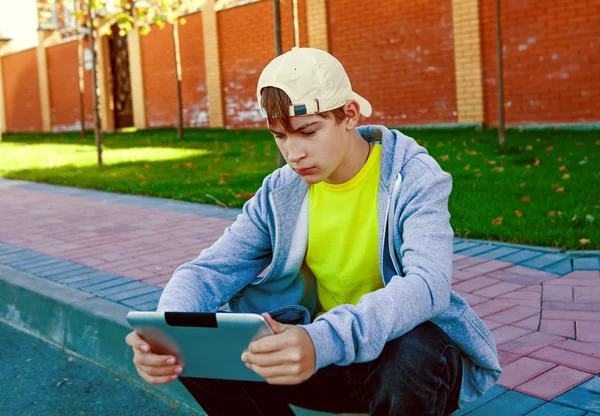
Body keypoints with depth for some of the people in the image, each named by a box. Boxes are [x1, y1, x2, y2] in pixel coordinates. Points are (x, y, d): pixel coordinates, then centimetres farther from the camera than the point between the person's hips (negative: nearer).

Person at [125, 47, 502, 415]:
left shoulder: (413, 178, -14)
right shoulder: (280, 192, -1)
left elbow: (427, 283, -31)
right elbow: (210, 269, -6)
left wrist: (326, 342, -49)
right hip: (318, 354, 5)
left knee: (412, 360, -39)